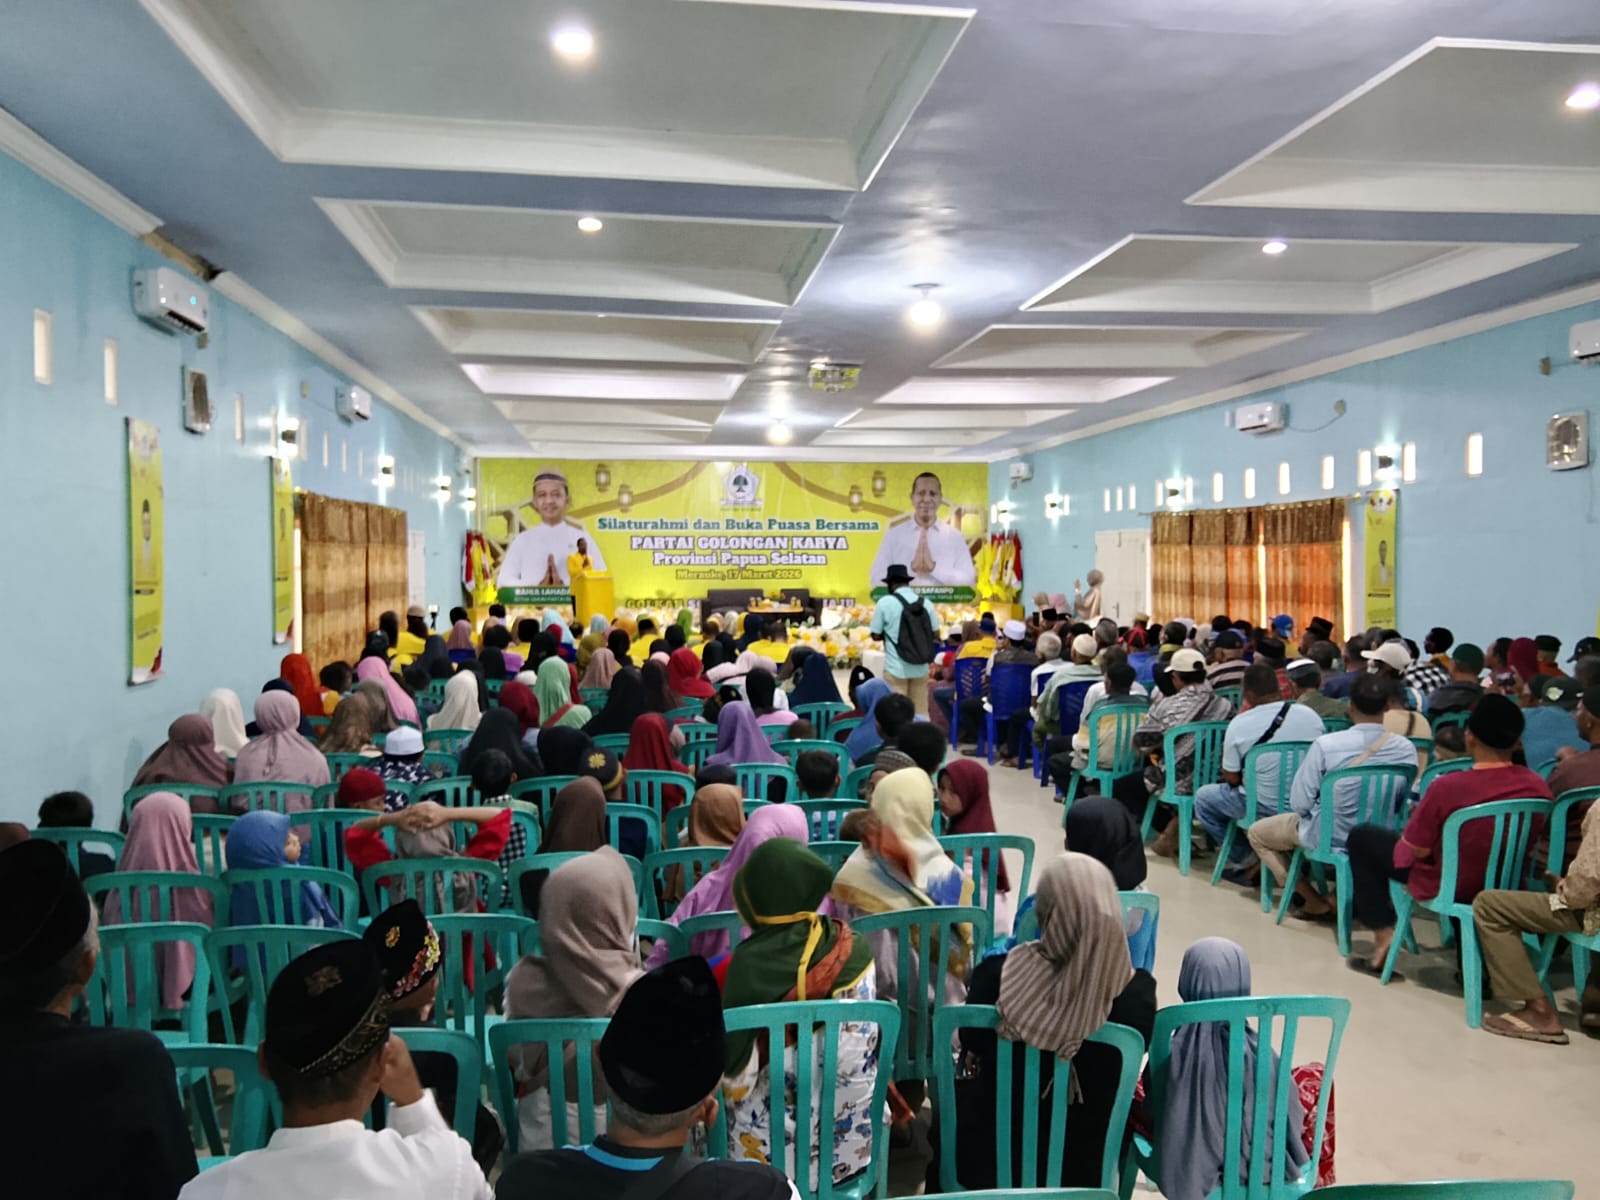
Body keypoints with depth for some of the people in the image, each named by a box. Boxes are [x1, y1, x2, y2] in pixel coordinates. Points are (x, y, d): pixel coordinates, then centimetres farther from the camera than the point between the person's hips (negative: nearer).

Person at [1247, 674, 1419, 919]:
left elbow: (1299, 803, -18)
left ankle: (1315, 901, 13)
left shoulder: (1325, 745, -26)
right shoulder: (1406, 749, -14)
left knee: (1257, 832, 19)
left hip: (1330, 837, -5)